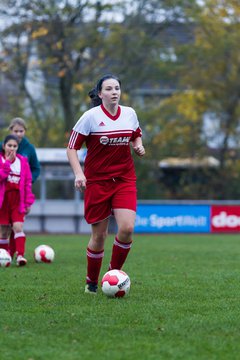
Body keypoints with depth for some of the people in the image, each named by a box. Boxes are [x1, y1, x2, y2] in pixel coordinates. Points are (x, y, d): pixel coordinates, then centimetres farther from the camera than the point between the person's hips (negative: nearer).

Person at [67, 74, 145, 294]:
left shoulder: (129, 113, 4)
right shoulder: (91, 116, -8)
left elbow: (136, 135, 23)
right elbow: (72, 147, -6)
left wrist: (138, 146, 1)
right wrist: (78, 173, -20)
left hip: (125, 179, 3)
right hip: (97, 181, -3)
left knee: (127, 228, -16)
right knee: (99, 235, 1)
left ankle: (115, 273, 7)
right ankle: (92, 282, 21)